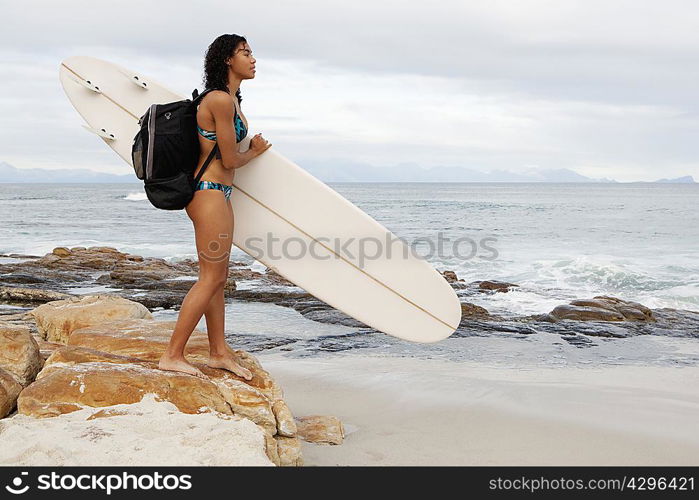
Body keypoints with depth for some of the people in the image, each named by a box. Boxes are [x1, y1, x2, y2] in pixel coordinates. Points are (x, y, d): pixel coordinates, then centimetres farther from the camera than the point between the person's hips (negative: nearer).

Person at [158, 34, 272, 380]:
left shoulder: (231, 100, 15)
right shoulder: (220, 100, -16)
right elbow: (230, 160, -13)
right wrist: (255, 151, 5)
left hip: (217, 193, 10)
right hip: (210, 192, -10)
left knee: (218, 277, 13)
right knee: (211, 277, -7)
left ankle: (219, 352, 22)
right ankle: (172, 356, -1)